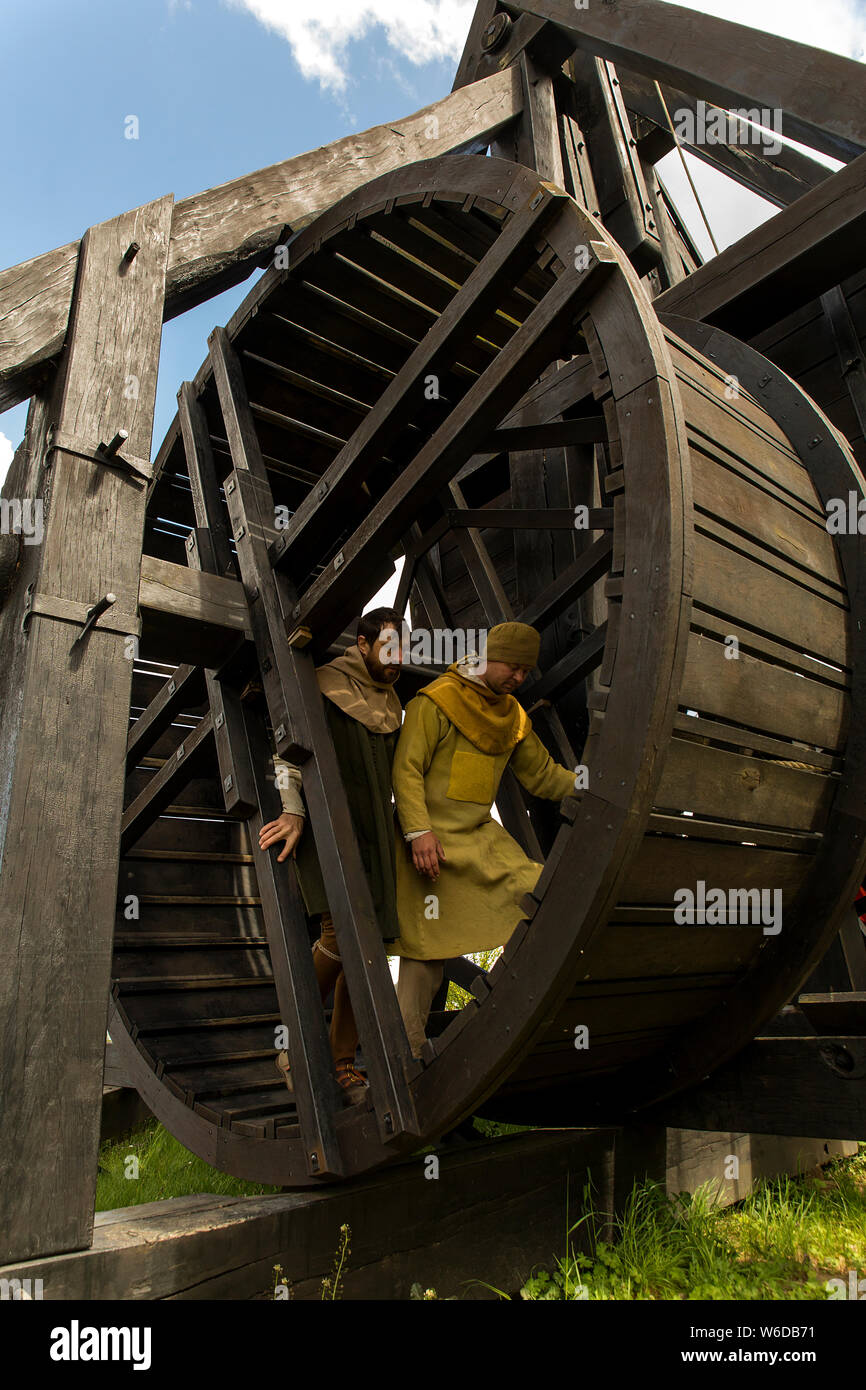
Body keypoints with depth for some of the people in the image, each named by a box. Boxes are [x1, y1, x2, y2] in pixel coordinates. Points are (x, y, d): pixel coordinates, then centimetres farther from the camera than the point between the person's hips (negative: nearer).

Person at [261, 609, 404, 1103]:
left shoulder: (393, 702, 17)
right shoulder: (326, 685, -4)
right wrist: (293, 811, -21)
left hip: (373, 830, 7)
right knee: (340, 932, -19)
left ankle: (343, 1061, 14)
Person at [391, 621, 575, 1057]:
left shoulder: (513, 717, 12)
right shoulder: (436, 702, -9)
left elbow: (542, 773, 18)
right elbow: (407, 770, -14)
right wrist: (419, 831, -23)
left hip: (482, 837, 7)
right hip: (432, 841, -6)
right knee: (427, 946, -2)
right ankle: (407, 1048, 14)